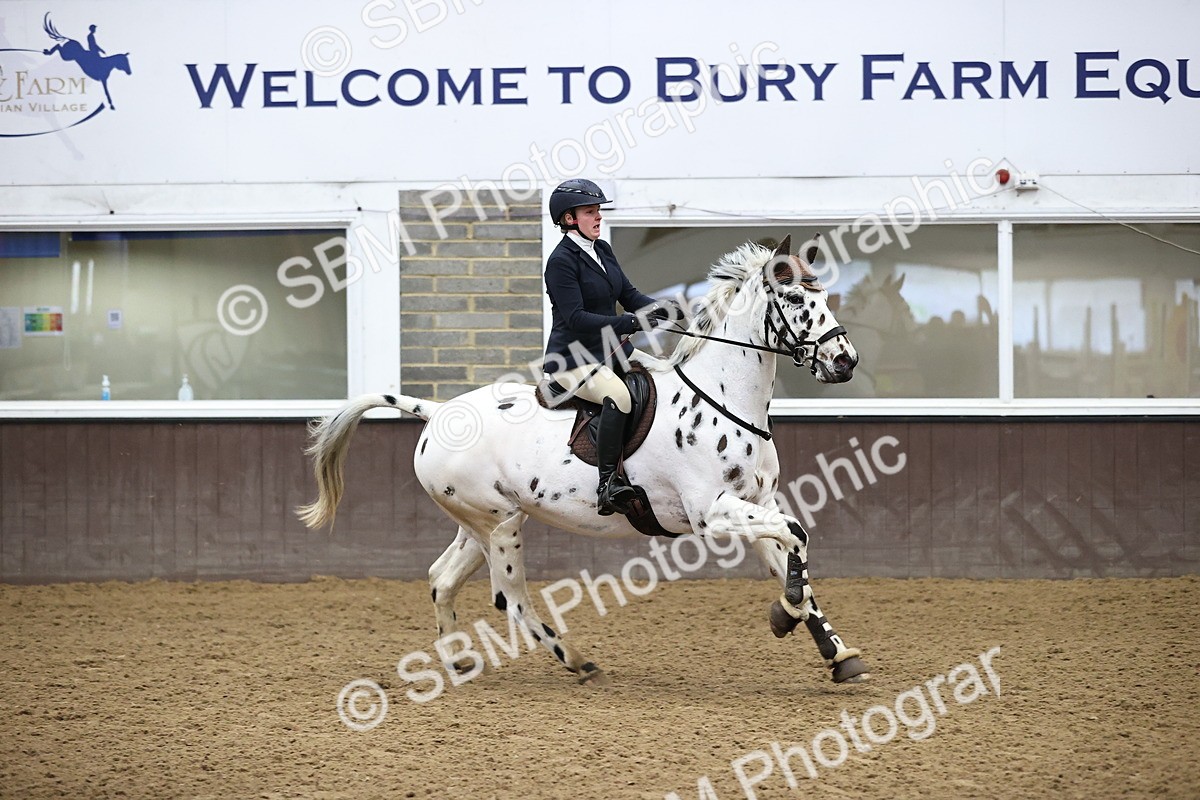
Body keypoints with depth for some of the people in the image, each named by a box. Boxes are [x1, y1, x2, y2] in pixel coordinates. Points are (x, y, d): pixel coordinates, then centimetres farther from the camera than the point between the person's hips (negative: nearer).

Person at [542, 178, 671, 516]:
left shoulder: (602, 250, 13)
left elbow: (628, 294, 15)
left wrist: (654, 309, -8)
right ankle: (608, 485, -36)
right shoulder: (561, 261, -13)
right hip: (573, 358, -9)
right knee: (618, 394, -35)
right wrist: (630, 322, -28)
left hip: (609, 351, 9)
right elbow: (576, 317, -21)